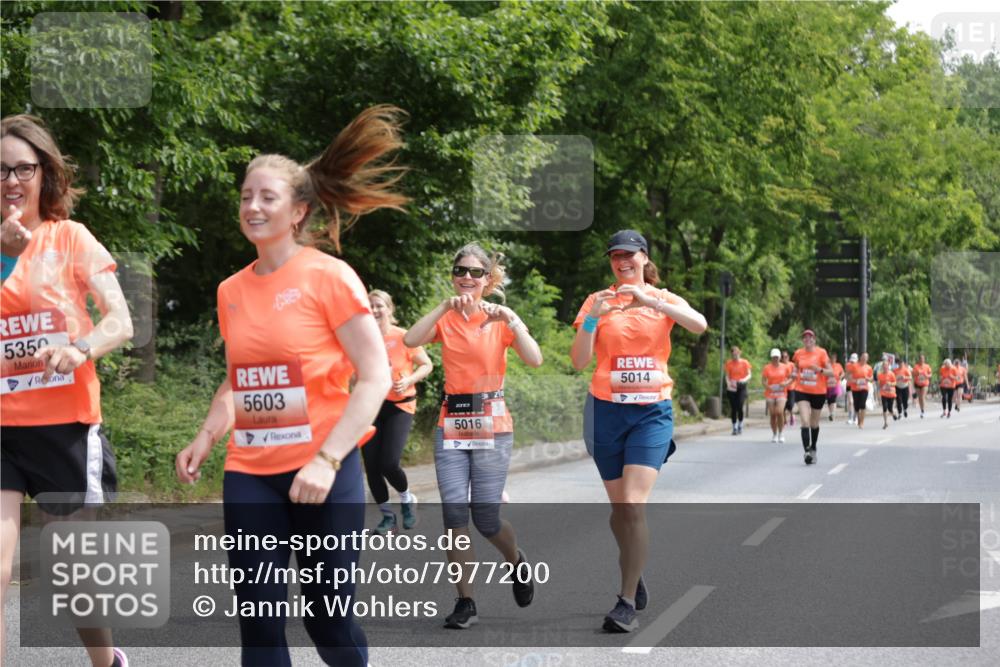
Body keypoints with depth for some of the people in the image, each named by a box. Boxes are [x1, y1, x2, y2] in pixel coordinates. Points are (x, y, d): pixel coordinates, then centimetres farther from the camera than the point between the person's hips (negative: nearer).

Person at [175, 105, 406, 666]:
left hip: (323, 472, -4)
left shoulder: (329, 276, -9)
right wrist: (205, 439, 7)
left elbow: (376, 377, -12)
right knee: (259, 618, 0)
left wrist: (327, 459, -20)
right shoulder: (232, 290, 8)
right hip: (250, 474, 4)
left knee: (329, 615, 4)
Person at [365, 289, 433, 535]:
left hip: (399, 406, -3)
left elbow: (426, 365, 0)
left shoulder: (403, 337, -7)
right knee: (371, 465, -1)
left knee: (388, 462, -15)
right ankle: (387, 515, 17)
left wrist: (409, 380, -16)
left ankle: (407, 498, 17)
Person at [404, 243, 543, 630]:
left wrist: (510, 321, -24)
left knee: (486, 518, -2)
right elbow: (410, 341, -16)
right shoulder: (445, 320, 5)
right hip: (451, 427, 2)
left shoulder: (501, 319, 0)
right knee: (454, 515, -4)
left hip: (492, 427, -2)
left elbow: (535, 360, -15)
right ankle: (465, 602, 5)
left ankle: (516, 562, 31)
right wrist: (445, 307, -22)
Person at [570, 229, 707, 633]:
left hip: (652, 411, -2)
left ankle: (628, 602, -11)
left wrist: (650, 301, -26)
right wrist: (592, 319, -18)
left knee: (633, 505, -15)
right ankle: (634, 575, 33)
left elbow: (699, 325, -17)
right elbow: (579, 361, -3)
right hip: (607, 411, 2)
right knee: (619, 507, 9)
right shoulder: (598, 301, 5)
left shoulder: (663, 299, 4)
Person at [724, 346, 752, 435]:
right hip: (732, 388, 2)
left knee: (739, 407, -14)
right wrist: (728, 383, -12)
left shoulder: (744, 363, 1)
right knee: (733, 408, 1)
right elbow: (727, 375, 6)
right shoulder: (729, 363, 5)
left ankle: (740, 425, 6)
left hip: (741, 387, -2)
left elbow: (749, 374, 2)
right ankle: (734, 427, 10)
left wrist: (744, 380, -18)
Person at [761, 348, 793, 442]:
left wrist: (786, 383, -10)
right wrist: (767, 386, -19)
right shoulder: (767, 368, 3)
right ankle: (774, 435, 15)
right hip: (770, 393, 1)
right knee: (772, 414, 1)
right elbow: (763, 380, 1)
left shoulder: (785, 367, 4)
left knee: (779, 412, -18)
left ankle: (781, 434, -6)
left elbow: (790, 378, 11)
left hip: (781, 393, -1)